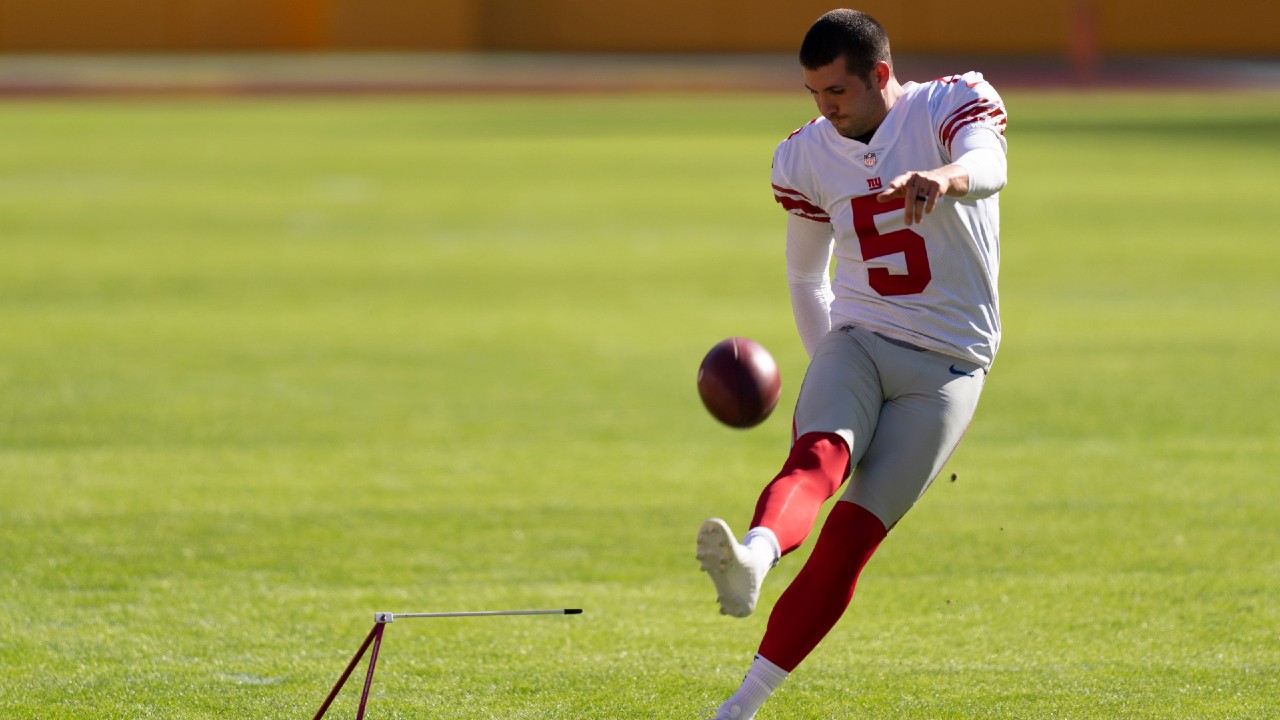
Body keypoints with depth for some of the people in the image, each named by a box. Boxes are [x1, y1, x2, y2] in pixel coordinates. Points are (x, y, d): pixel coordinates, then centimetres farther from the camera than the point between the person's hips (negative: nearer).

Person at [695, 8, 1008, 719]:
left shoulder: (954, 102, -7)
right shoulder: (807, 156, 6)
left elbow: (988, 166, -32)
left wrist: (944, 178, -54)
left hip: (947, 365, -3)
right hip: (856, 340, 3)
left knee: (849, 540, -12)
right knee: (819, 455, -31)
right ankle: (752, 560, -61)